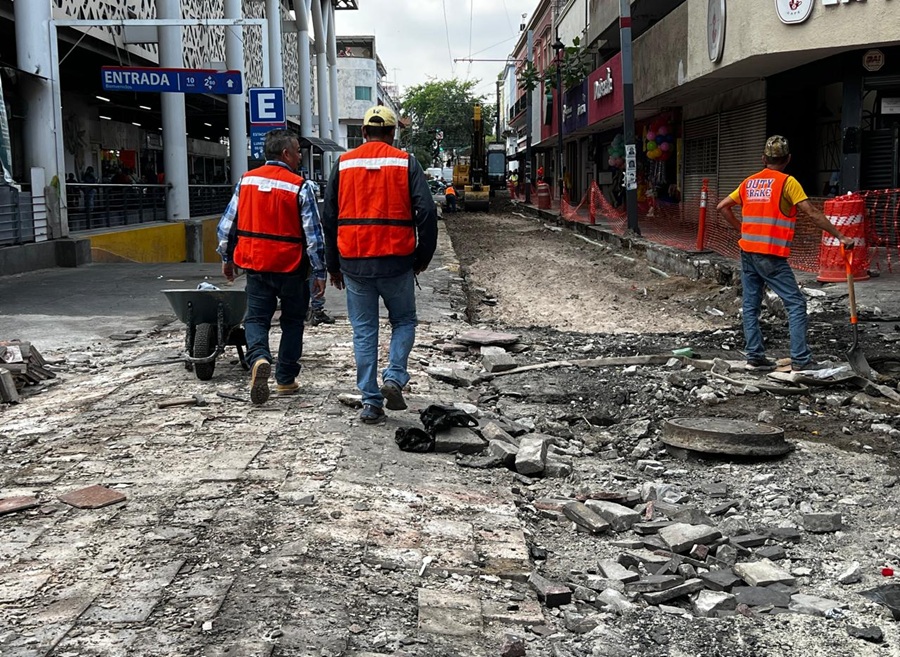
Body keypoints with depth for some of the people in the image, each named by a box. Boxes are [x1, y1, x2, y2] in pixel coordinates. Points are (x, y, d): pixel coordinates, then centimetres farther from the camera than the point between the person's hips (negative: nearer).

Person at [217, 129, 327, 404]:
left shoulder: (246, 181, 2)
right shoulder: (300, 187, -11)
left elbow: (227, 225, 7)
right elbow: (313, 234, -11)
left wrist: (226, 258, 20)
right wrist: (320, 273, -4)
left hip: (255, 264, 3)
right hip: (291, 267, -3)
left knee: (256, 317, 10)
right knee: (292, 321, 13)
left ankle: (259, 359, -19)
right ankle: (285, 379, 17)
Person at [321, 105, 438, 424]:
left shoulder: (343, 164, 7)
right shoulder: (405, 162, 1)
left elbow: (329, 218, 9)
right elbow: (426, 212, -6)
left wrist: (333, 265, 16)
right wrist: (423, 257, 5)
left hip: (354, 262, 2)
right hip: (396, 261, -2)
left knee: (364, 332, 8)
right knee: (404, 321, 17)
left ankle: (370, 402, 8)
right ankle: (394, 376, -3)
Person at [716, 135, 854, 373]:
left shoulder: (749, 182, 13)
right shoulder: (787, 182, -5)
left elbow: (722, 207, 18)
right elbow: (813, 213, -11)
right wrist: (840, 237, -9)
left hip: (747, 252, 6)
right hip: (771, 255, -6)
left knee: (751, 305, 11)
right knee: (796, 303, -1)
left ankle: (755, 356, 11)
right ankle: (800, 359, -6)